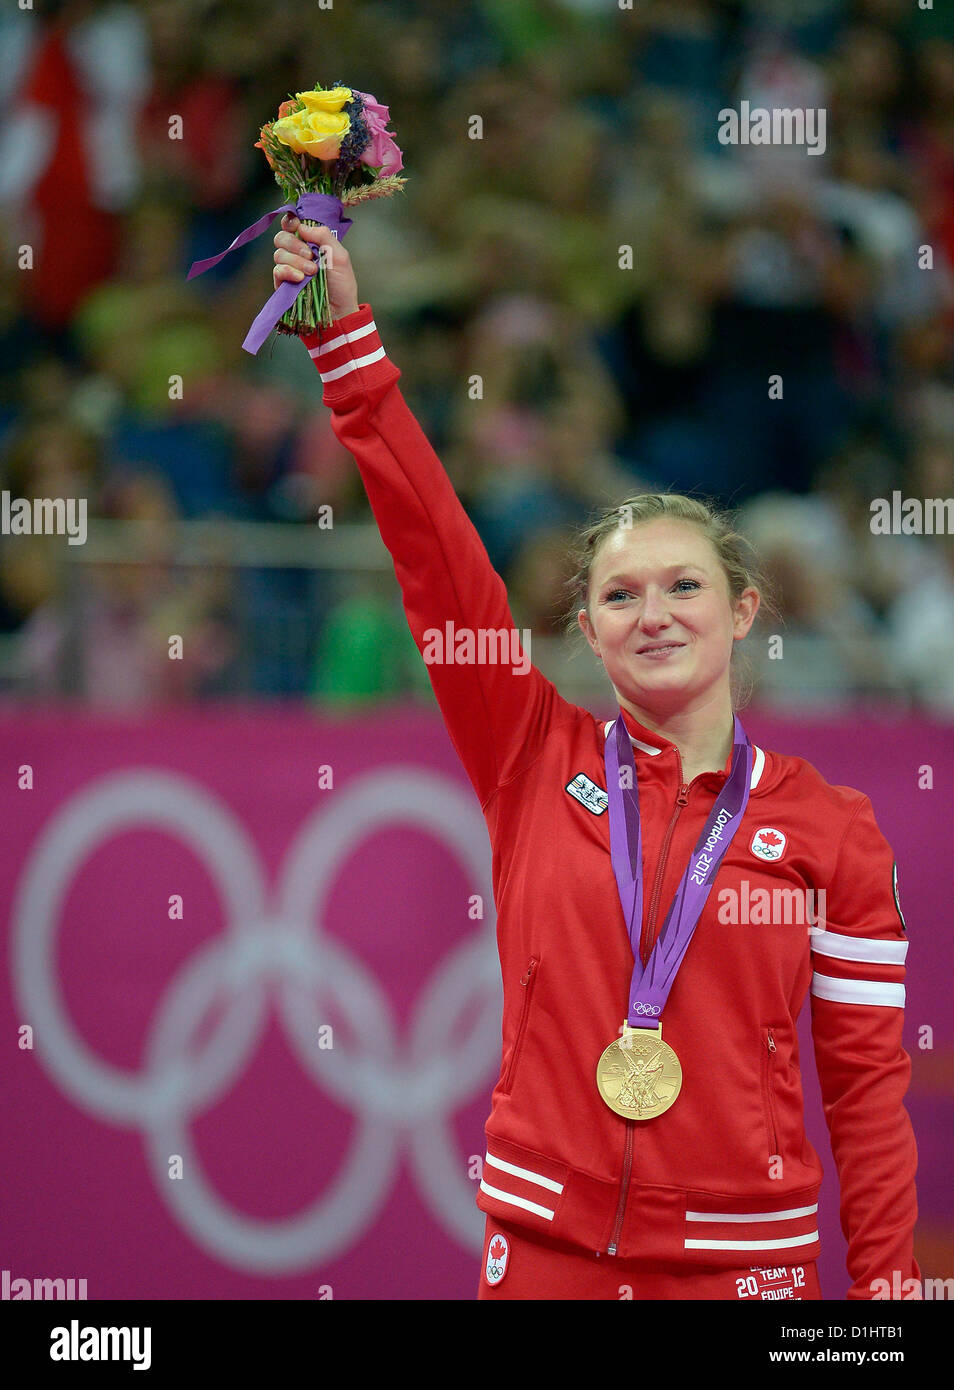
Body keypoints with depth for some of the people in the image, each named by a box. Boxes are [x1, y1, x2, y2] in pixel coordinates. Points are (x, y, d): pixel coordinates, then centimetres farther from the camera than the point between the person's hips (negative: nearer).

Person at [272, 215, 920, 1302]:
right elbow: (431, 544, -3)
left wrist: (889, 1284, -2)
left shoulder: (832, 829, 1)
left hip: (744, 1254, -1)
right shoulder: (538, 762, 3)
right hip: (547, 1243, 1)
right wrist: (344, 335, -9)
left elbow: (866, 1084, 3)